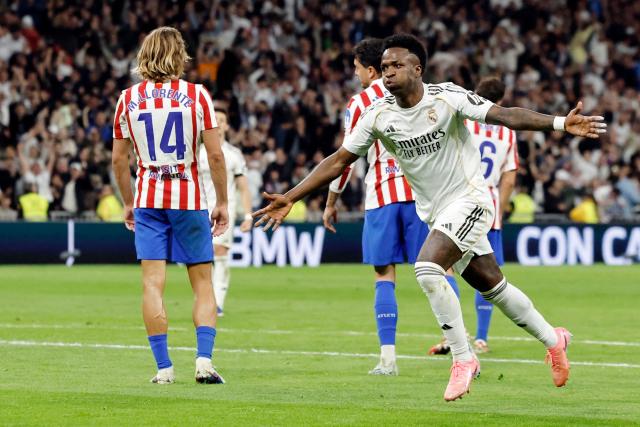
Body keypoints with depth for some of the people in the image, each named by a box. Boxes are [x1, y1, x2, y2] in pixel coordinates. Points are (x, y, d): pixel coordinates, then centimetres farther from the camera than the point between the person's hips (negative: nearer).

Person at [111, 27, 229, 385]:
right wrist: (222, 203, 4)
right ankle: (204, 361, -6)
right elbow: (216, 156, -6)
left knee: (153, 284, 1)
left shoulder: (128, 99, 3)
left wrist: (128, 204, 18)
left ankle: (164, 368, -2)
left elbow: (119, 159, 6)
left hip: (148, 200, 1)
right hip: (189, 198, -1)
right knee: (203, 282, 7)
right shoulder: (196, 95, -4)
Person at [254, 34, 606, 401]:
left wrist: (560, 123, -36)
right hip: (436, 213, 6)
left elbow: (505, 115, -23)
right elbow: (339, 161, 2)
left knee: (427, 268, -25)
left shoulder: (446, 98, -17)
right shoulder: (379, 116, -4)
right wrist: (290, 199, -3)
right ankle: (552, 339, 35)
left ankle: (464, 359, -13)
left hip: (470, 199, -6)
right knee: (493, 286, 13)